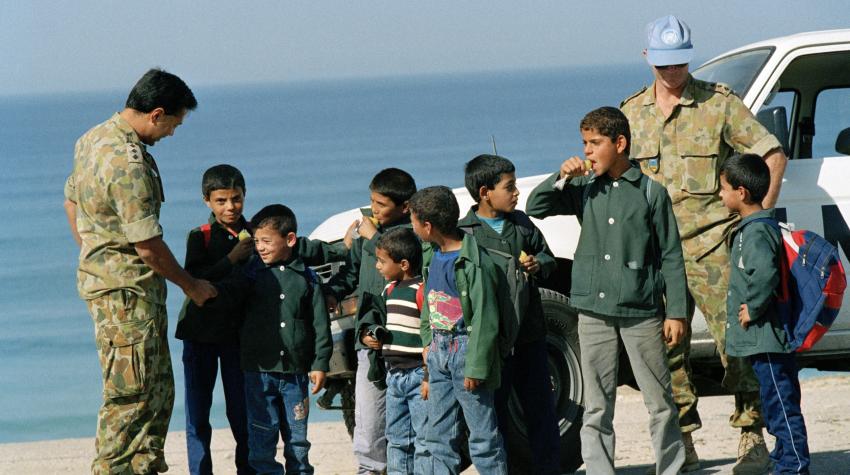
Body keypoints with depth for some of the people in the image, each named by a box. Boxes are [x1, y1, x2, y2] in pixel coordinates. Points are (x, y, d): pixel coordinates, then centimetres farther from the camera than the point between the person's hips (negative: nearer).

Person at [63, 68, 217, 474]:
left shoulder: (93, 139, 8)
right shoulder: (128, 163, -23)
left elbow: (71, 201, 21)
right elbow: (148, 245, -20)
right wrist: (191, 286, -6)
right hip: (127, 288, -10)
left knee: (157, 388, 15)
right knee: (131, 394, -6)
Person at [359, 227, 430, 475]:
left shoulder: (423, 291, -15)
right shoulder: (390, 290, 12)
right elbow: (376, 313, 31)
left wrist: (430, 377, -19)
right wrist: (368, 332, 9)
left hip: (419, 376, -9)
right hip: (395, 376, 9)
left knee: (424, 440, -7)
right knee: (397, 439, 16)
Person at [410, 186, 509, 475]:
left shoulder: (474, 263, -18)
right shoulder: (431, 255, 7)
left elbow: (485, 320, -18)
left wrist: (476, 367, -19)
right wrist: (428, 342, 12)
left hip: (466, 349, -8)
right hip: (439, 351, 8)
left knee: (483, 434, -4)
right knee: (439, 434, 10)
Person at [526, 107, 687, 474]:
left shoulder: (650, 192, -1)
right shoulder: (585, 189, 8)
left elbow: (671, 256, 0)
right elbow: (535, 208, 8)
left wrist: (676, 312, -4)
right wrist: (562, 178, -7)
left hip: (642, 310, -3)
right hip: (594, 310, 3)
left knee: (659, 402, 3)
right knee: (596, 407, 4)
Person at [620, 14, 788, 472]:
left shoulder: (719, 103, -1)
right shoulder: (632, 112, 12)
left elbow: (772, 156, -1)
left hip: (711, 245, -4)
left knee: (736, 341, -8)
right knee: (667, 348, 6)